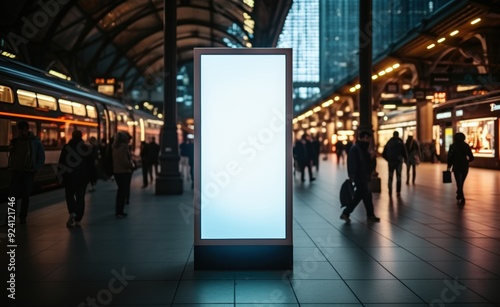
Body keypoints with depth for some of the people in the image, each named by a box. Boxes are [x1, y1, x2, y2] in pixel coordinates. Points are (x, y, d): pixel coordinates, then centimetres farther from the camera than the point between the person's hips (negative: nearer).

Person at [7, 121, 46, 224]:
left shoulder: (35, 142, 0)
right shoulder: (15, 141, 10)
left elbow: (41, 158, 2)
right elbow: (11, 155, 18)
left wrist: (34, 169, -8)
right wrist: (11, 167, 0)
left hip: (28, 173, -2)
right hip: (16, 172, 2)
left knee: (25, 196, 2)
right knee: (13, 194, -5)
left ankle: (23, 217, 11)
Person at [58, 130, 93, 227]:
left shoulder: (66, 147, -4)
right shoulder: (88, 148, 0)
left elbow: (61, 163, -4)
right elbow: (91, 164, 2)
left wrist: (60, 175, 2)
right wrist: (90, 176, 8)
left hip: (69, 176, -1)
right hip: (83, 177, 1)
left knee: (69, 195, 15)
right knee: (80, 197, 6)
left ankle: (72, 212, -8)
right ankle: (78, 219, 4)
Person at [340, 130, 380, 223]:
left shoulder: (364, 148, 13)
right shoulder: (355, 149, -16)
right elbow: (352, 163, -22)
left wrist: (369, 174, 13)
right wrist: (352, 176, -25)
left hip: (363, 177, 10)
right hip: (359, 177, -9)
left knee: (358, 196, 11)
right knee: (367, 195, -1)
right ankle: (370, 215, 12)